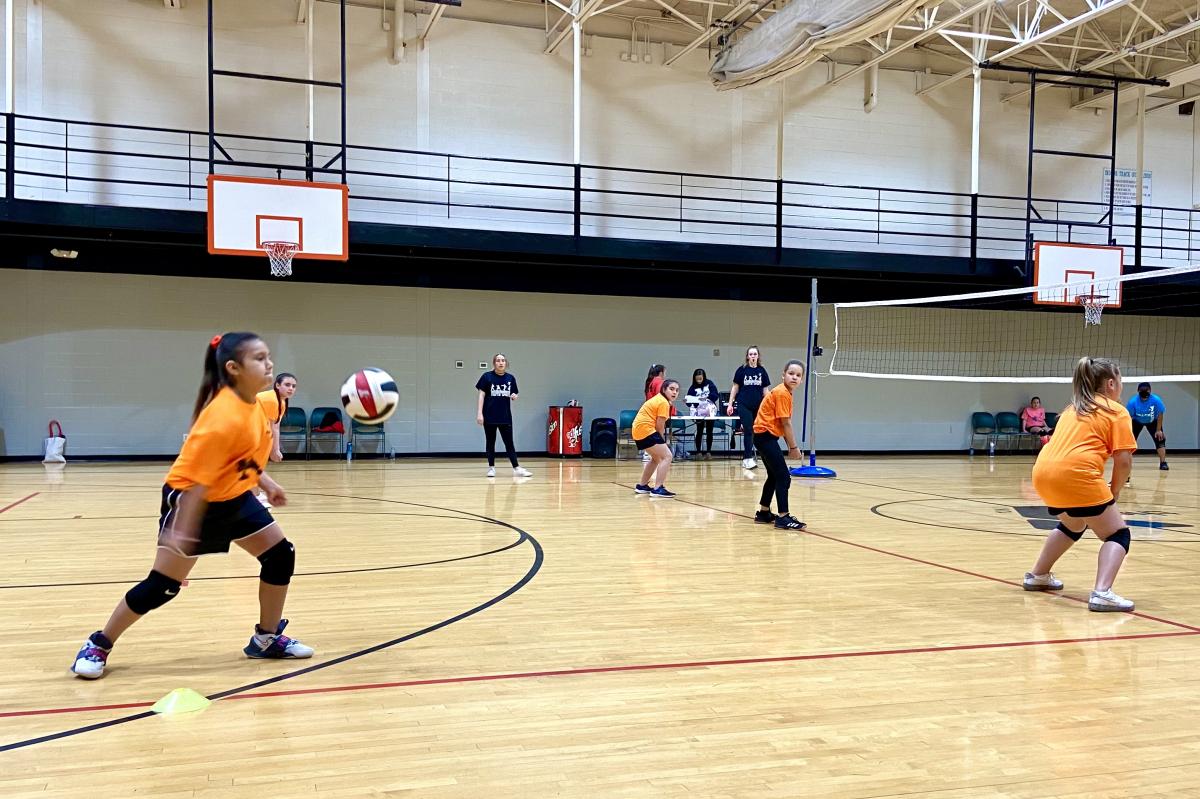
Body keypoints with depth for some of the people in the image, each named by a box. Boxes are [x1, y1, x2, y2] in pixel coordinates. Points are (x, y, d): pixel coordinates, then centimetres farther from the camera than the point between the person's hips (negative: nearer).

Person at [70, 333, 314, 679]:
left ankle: (267, 639, 20)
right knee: (163, 586, -4)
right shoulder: (224, 416, -30)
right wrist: (180, 531, -28)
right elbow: (196, 479, -29)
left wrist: (266, 483, 15)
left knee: (281, 555, 5)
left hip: (235, 497, 9)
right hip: (194, 501, -9)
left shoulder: (250, 404, -3)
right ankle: (98, 644, 16)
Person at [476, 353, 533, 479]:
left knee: (509, 443, 2)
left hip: (505, 417, 2)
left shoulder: (510, 378, 6)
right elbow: (482, 395, -4)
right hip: (489, 416, -2)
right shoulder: (487, 376, -3)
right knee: (490, 443, 7)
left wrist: (514, 396, -9)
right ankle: (491, 468, 15)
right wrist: (479, 413, -10)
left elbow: (513, 395, 15)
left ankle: (516, 468, 0)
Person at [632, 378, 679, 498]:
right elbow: (659, 426, -13)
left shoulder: (658, 399, 18)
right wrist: (662, 441, 3)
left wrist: (661, 442, 10)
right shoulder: (664, 403, -12)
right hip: (646, 430, -11)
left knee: (657, 457, 26)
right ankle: (658, 488, -18)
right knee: (667, 456, -12)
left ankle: (642, 486, 34)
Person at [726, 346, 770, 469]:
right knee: (748, 431, -9)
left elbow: (765, 390, 9)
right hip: (744, 405, -3)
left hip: (758, 406, 3)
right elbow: (735, 388, 4)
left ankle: (746, 458, 14)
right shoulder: (742, 370, 0)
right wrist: (730, 404, 0)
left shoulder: (762, 371, 6)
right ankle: (748, 458, -9)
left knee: (755, 432, 5)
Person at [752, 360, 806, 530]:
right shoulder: (782, 393, -16)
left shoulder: (785, 392, 14)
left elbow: (784, 423, 12)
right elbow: (786, 423, -17)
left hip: (764, 436, 10)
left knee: (774, 476, 19)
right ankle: (783, 517, -10)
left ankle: (763, 513, 28)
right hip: (766, 435, -10)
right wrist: (794, 447, -9)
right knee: (784, 477, -10)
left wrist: (790, 445, 7)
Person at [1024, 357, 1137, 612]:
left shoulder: (1073, 408, 26)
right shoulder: (1117, 411, 7)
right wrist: (1113, 492, 11)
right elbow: (1123, 460, -2)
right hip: (1075, 475, -7)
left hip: (1042, 473, 7)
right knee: (1117, 534, 5)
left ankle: (1037, 576, 39)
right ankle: (1102, 593, -16)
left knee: (1073, 524, 33)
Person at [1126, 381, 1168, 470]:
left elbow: (1160, 414, -18)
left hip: (1152, 422, 0)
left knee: (1160, 439, -13)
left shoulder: (1156, 400, -32)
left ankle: (1163, 463, -7)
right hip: (1137, 421, 0)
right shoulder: (1133, 401, -33)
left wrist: (1158, 430, -16)